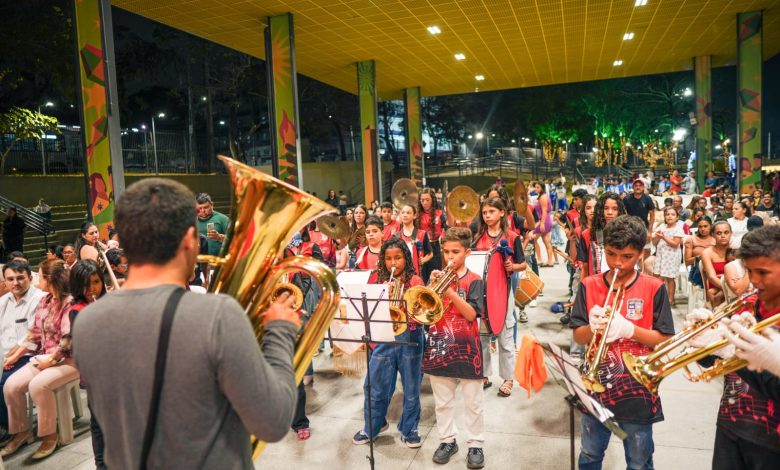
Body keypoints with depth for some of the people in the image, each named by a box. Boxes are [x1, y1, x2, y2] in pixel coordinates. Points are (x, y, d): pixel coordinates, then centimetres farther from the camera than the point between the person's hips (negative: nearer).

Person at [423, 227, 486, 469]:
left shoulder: (473, 280, -5)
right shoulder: (438, 276, 5)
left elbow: (471, 314, -17)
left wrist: (449, 290, -26)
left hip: (465, 346, -3)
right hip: (439, 345, 3)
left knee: (473, 402, 9)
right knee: (442, 402, 14)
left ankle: (476, 444, 24)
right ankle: (448, 440, 30)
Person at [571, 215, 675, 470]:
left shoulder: (653, 288, -7)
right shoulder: (589, 286, -2)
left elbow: (664, 340, -8)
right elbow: (578, 336, -2)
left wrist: (629, 329, -24)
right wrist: (594, 327, -24)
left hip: (637, 389, -2)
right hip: (597, 385, 2)